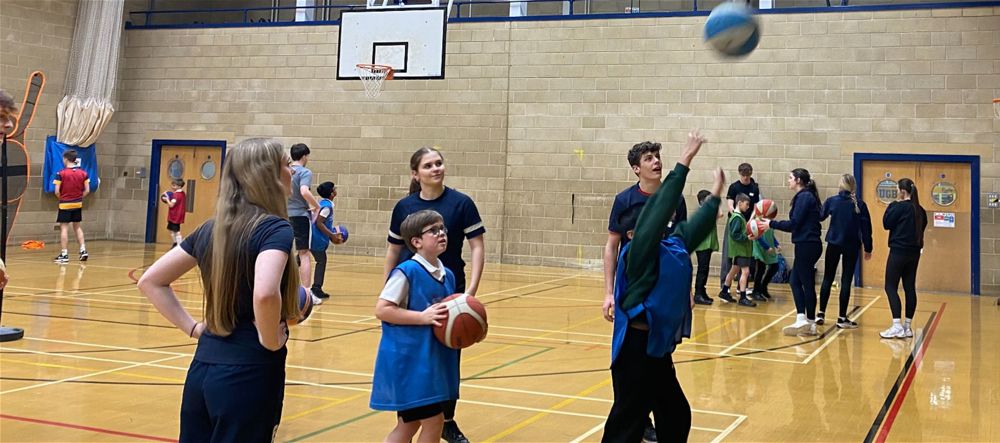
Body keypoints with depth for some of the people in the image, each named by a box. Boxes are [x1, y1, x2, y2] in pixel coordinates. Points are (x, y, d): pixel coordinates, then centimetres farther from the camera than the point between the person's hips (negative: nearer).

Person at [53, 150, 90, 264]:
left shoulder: (61, 174, -11)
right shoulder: (83, 173, 0)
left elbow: (57, 192, -12)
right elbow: (87, 190, 0)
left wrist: (62, 198, 6)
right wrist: (79, 198, 11)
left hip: (65, 204, -4)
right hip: (78, 204, 4)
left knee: (64, 228, 1)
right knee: (77, 227, 16)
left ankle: (64, 254, 1)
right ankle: (83, 250, 11)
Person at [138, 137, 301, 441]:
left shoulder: (210, 229, 8)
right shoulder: (275, 228, -13)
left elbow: (150, 281, 13)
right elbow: (265, 294, -32)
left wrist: (193, 328, 10)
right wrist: (271, 342, -16)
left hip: (203, 368, 7)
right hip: (249, 374, -7)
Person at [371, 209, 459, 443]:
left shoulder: (447, 275, 7)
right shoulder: (406, 272, -16)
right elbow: (381, 310, -19)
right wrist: (423, 317, -24)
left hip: (433, 360, 8)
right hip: (408, 359, -8)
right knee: (433, 421, -4)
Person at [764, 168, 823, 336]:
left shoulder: (804, 197, -13)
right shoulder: (805, 196, 15)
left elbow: (794, 223, -16)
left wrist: (772, 224, -9)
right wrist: (773, 223, 10)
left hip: (807, 245, -10)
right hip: (806, 245, 10)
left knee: (807, 283, -2)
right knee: (795, 281, 9)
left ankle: (808, 322, 5)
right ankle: (803, 320, 8)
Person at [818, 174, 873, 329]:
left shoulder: (831, 201, -6)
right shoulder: (860, 204, -5)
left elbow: (819, 217, 4)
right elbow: (866, 228, -2)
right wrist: (868, 248, 5)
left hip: (833, 244, 1)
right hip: (851, 246, -1)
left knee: (828, 278, 13)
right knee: (846, 280, 4)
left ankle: (821, 314, 14)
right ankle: (842, 318, 4)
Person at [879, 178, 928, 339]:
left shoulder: (900, 207, -14)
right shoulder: (919, 210, 10)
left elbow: (886, 224, -9)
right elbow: (922, 227, 18)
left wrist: (892, 205, -1)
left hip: (899, 252, -8)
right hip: (914, 253, 8)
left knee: (890, 287, -4)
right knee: (910, 288, 9)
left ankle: (897, 326, -13)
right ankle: (907, 327, 13)